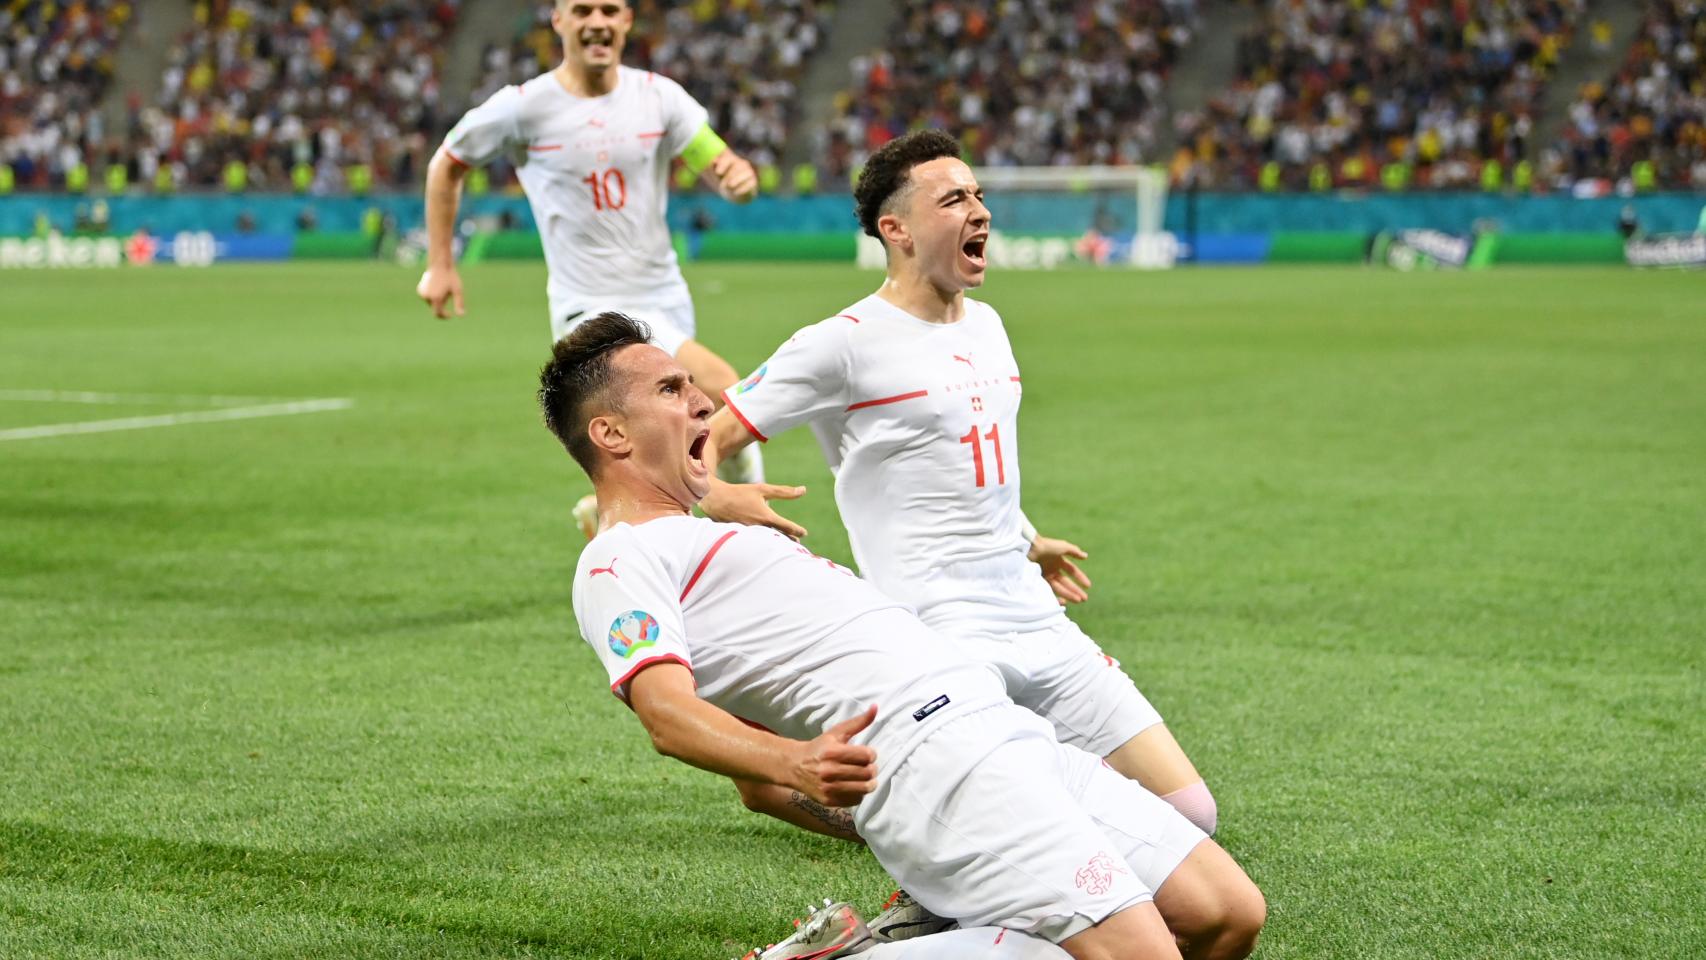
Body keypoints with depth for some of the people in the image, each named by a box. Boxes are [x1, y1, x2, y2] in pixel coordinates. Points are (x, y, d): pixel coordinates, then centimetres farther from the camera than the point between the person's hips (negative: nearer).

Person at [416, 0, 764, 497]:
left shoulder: (659, 96, 0)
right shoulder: (523, 107, -7)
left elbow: (722, 169, -3)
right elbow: (445, 166, 8)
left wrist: (741, 177, -27)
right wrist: (439, 265, 7)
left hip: (666, 301, 5)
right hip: (590, 308, -4)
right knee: (718, 385, -26)